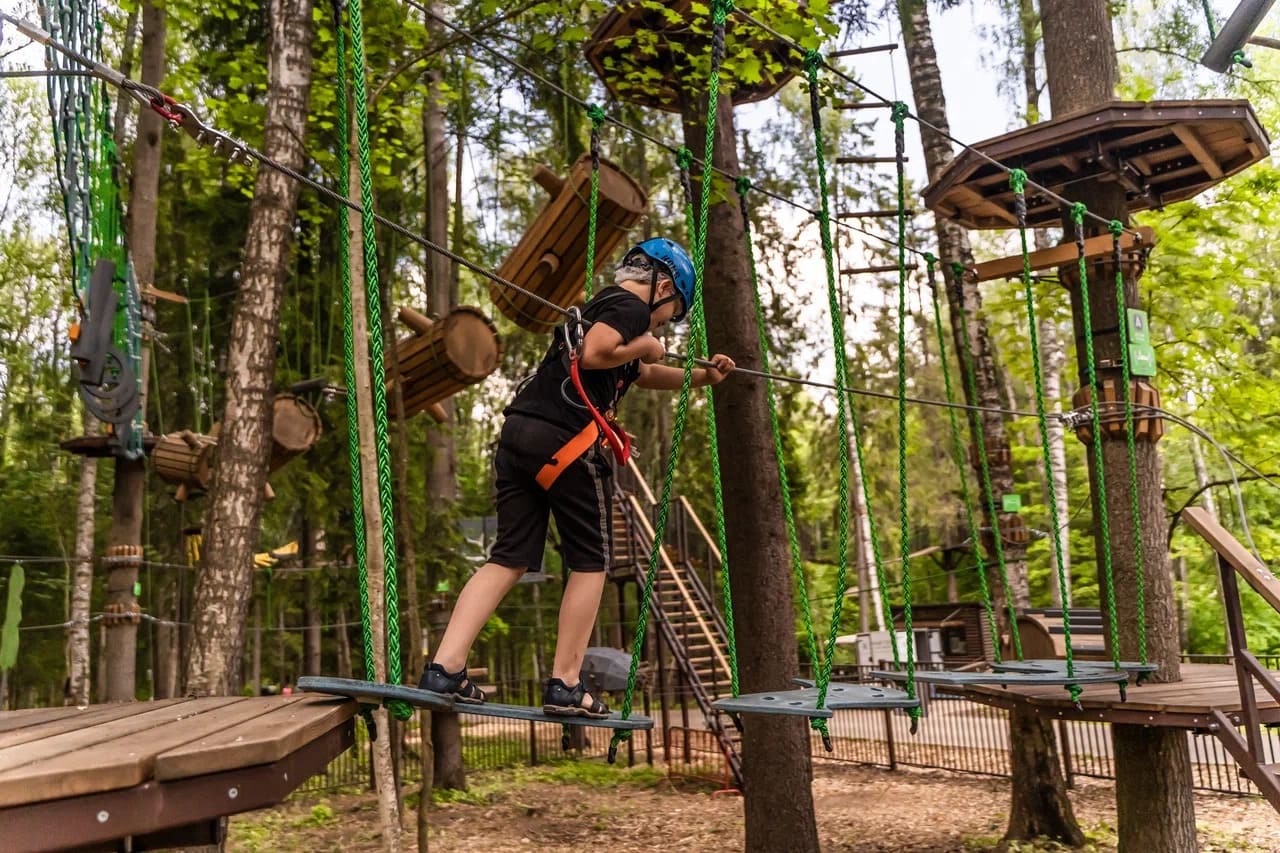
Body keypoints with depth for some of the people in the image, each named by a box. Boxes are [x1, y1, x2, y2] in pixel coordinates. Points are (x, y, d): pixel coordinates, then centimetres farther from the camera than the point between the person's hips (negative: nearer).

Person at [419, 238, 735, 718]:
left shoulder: (603, 306, 30)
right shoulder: (630, 307, 0)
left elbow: (643, 376, 43)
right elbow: (592, 354, -20)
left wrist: (701, 377, 44)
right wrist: (645, 346, -3)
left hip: (518, 432, 9)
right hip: (564, 439, -9)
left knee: (510, 558, 9)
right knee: (591, 561, 5)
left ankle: (444, 669, 2)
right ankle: (564, 687, 8)